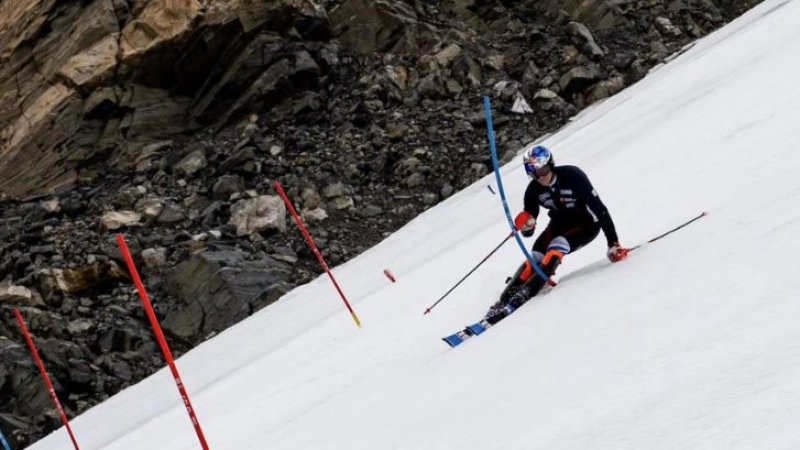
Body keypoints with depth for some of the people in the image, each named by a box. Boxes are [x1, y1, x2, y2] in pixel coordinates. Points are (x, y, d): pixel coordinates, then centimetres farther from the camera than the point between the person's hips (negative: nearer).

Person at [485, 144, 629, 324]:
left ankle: (522, 296, -33)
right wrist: (525, 226, -31)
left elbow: (599, 209, -25)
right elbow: (528, 232, -6)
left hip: (586, 224, -4)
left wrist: (613, 243, -27)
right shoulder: (534, 190, -13)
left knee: (556, 247, -30)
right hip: (559, 223, 4)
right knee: (535, 258, -19)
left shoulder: (572, 176, -27)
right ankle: (503, 301, -18)